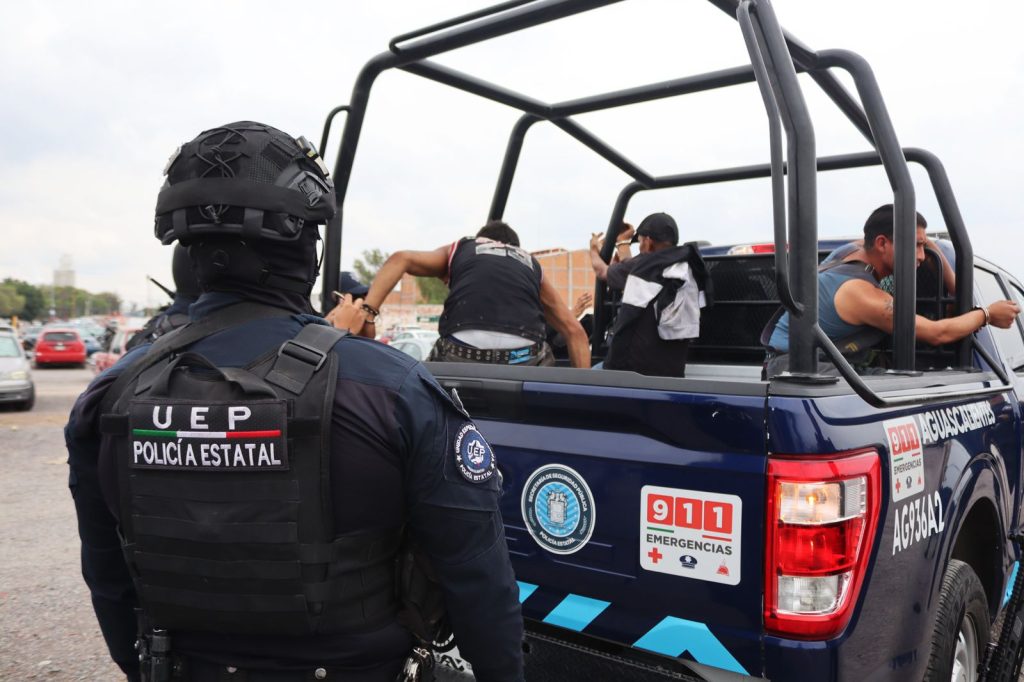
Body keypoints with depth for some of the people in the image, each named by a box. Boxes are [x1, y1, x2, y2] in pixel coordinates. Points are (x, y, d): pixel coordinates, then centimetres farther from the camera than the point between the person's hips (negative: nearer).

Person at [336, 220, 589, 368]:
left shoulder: (459, 249, 29)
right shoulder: (534, 267, 32)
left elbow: (400, 259, 12)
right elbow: (575, 331, 25)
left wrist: (367, 312, 4)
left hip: (461, 356, -1)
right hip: (526, 360, 2)